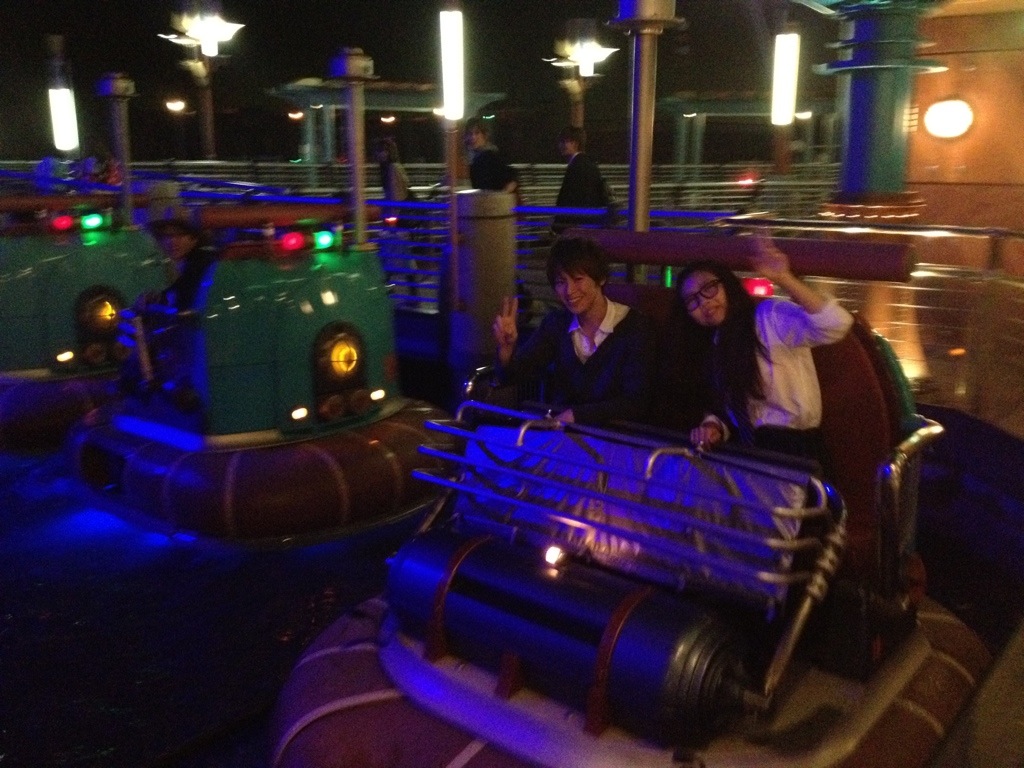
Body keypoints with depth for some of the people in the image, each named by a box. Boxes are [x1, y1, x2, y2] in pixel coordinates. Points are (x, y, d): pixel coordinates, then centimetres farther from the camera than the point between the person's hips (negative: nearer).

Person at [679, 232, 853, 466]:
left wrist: (783, 279, -33)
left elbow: (837, 325, -25)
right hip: (747, 453, 6)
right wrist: (713, 426, -7)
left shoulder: (769, 317, -9)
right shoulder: (710, 346, 13)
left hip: (791, 454, -6)